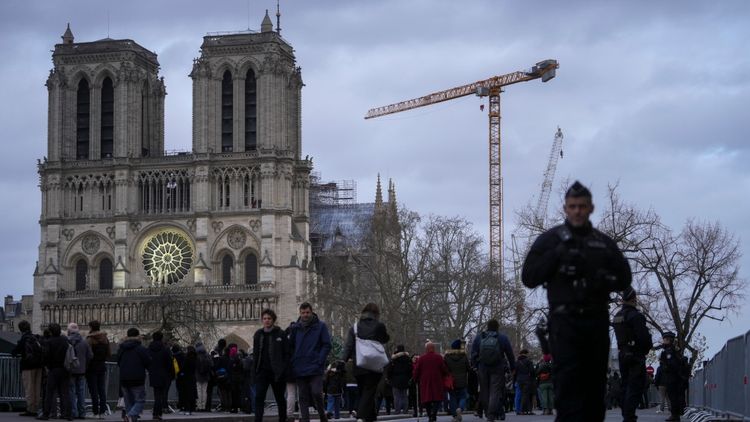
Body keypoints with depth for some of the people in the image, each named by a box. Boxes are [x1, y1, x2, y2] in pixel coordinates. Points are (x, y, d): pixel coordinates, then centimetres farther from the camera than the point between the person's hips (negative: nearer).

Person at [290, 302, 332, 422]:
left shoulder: (320, 326, 1)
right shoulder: (296, 328, 10)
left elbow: (327, 345, -1)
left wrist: (319, 361, -10)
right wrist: (293, 362, 4)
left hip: (315, 368, -3)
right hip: (300, 370, 3)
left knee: (316, 393, -10)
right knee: (303, 397, 4)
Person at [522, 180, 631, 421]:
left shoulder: (604, 243, 17)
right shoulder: (550, 239, 9)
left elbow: (624, 279, 15)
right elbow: (529, 277, 2)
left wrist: (603, 280, -6)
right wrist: (557, 255, -9)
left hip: (597, 321, 3)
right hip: (565, 321, -3)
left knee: (595, 384, 3)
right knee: (568, 383, -14)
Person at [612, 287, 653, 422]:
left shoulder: (617, 316, 12)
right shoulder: (635, 315, -15)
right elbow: (644, 336, -20)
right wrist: (648, 347, -2)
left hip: (622, 354, 8)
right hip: (636, 355, -8)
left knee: (626, 386, 14)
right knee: (635, 387, -7)